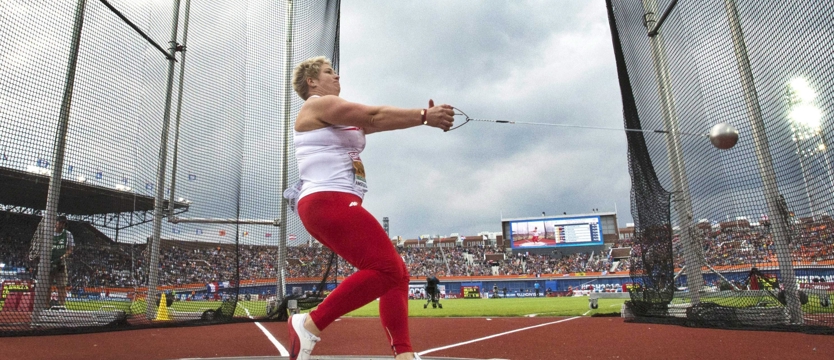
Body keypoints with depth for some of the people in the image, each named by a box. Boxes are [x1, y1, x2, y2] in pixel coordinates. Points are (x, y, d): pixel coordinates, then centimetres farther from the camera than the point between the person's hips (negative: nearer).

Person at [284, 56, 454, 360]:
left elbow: (373, 123, 15)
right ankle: (309, 325, -10)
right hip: (327, 202, -10)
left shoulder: (339, 117, 28)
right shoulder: (318, 105, -1)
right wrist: (424, 115, -8)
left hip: (336, 206, 10)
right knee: (387, 269, -19)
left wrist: (423, 116, 4)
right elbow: (375, 117, -11)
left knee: (396, 274, 3)